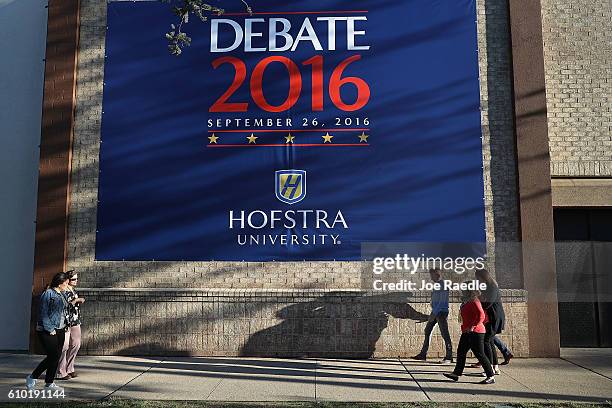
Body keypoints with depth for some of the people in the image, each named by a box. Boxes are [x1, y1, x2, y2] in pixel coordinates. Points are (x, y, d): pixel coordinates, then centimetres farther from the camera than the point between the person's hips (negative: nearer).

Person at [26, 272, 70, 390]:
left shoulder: (61, 295, 12)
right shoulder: (48, 294, -12)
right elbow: (43, 314, -15)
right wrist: (50, 329, -16)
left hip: (60, 330, 8)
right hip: (47, 331, -8)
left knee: (57, 357, 8)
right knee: (52, 356, -9)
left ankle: (49, 382, 18)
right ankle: (32, 378, 7)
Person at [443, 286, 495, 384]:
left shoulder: (474, 302, -16)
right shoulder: (466, 303, 14)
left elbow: (481, 316, -25)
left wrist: (472, 326, -26)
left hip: (475, 332, -11)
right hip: (467, 332, 11)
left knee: (479, 354, -5)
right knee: (461, 351, 11)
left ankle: (491, 376, 3)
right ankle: (456, 373, 17)